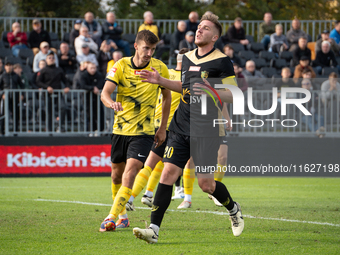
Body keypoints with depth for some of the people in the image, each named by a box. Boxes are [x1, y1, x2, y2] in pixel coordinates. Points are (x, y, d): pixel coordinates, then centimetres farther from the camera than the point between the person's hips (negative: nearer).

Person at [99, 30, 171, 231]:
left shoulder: (160, 68, -4)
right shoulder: (121, 66, -6)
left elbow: (167, 96, 10)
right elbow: (105, 93, -18)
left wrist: (163, 128, 7)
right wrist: (112, 103, -42)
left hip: (144, 131, -2)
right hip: (121, 129, 2)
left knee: (129, 174, -19)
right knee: (117, 174, 13)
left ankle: (112, 218, -22)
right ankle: (123, 214, 35)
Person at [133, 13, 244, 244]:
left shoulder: (222, 62, -6)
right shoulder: (187, 58, 14)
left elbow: (234, 95, -9)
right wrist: (160, 81, 17)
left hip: (207, 131, -5)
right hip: (181, 127, 5)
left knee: (205, 183, -2)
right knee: (168, 173, -8)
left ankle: (233, 209, 30)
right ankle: (154, 229, -10)